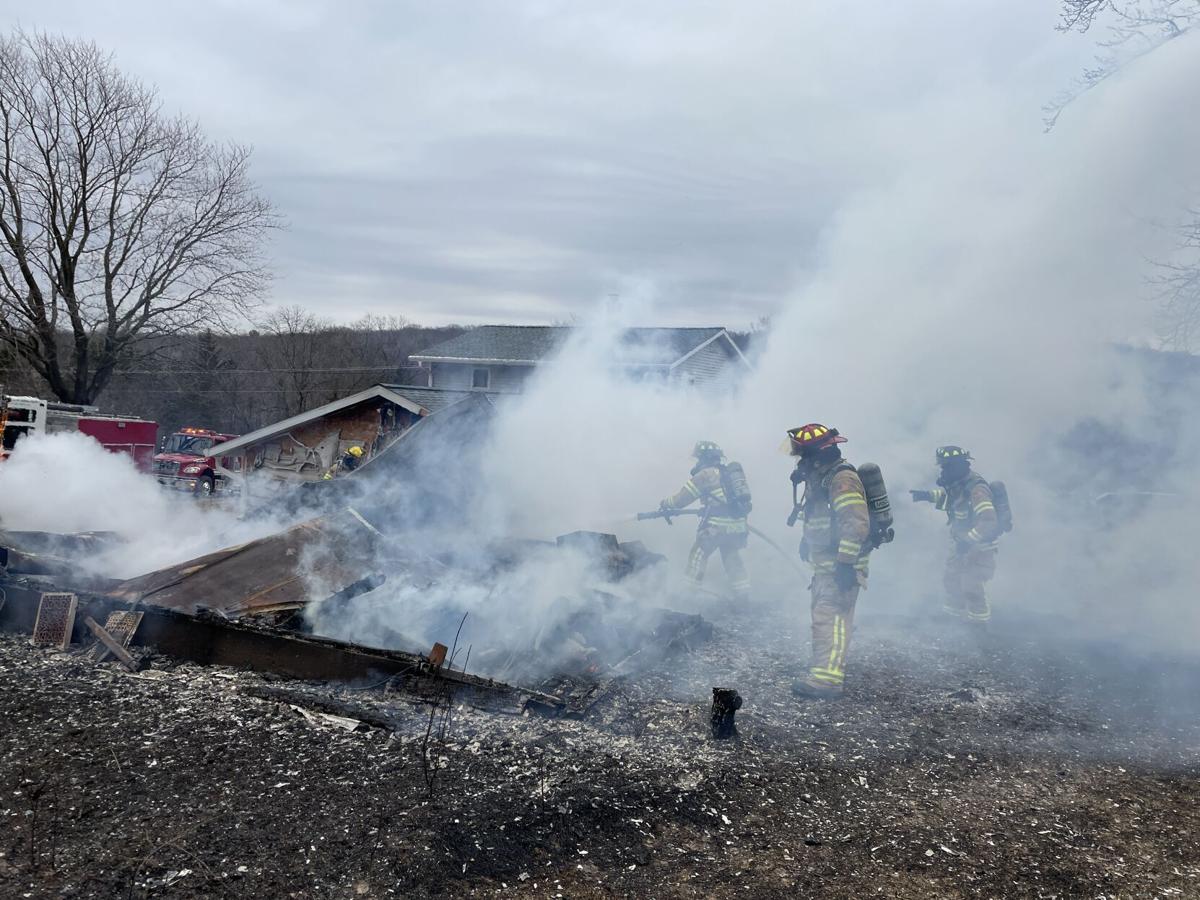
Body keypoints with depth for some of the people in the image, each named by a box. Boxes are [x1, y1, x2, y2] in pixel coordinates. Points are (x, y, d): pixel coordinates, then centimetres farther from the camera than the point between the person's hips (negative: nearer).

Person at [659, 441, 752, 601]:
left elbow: (684, 496, -2)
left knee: (698, 556, 4)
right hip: (737, 526, 7)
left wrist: (667, 504, 15)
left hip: (716, 526, -7)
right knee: (732, 559, 17)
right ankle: (743, 595, 16)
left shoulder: (706, 474, -5)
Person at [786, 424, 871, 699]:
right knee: (824, 616, 18)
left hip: (841, 566, -11)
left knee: (830, 617, -13)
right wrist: (807, 541, 29)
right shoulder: (822, 478, 13)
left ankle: (827, 679, -14)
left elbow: (857, 523, -27)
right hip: (827, 564, 11)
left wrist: (846, 563, -28)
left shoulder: (842, 479, -20)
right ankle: (824, 666, 30)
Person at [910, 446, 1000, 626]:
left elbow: (988, 522, -36)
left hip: (979, 549, -10)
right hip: (963, 545, 10)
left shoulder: (976, 489, -29)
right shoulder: (958, 483, -1)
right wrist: (926, 495, 8)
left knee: (972, 588, -6)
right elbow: (945, 493, 24)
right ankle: (955, 617, 34)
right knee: (953, 579, 19)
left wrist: (968, 540, -33)